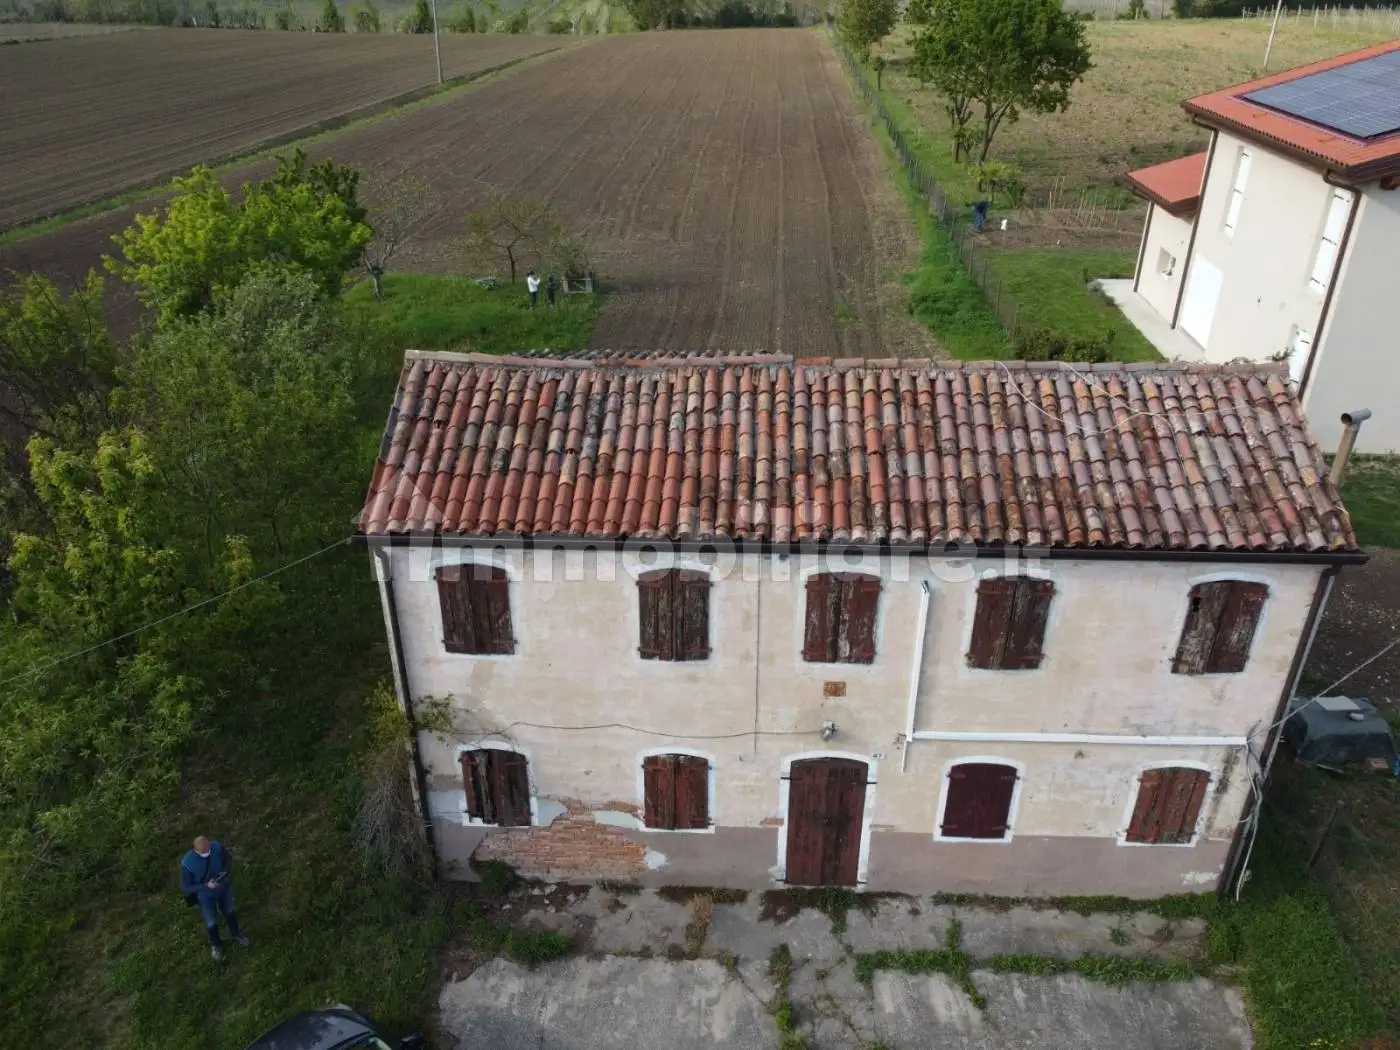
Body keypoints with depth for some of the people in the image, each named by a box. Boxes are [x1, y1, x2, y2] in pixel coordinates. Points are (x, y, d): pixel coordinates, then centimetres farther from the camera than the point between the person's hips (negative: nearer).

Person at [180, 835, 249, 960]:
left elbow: (226, 857, -4)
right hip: (205, 895, -2)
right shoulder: (187, 864, -35)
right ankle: (215, 944, 50)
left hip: (224, 887, 3)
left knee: (230, 912, 26)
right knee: (211, 923, 16)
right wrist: (206, 886, -33)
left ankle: (235, 933, 58)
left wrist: (225, 871, -21)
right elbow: (185, 888, -22)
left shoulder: (217, 846, -28)